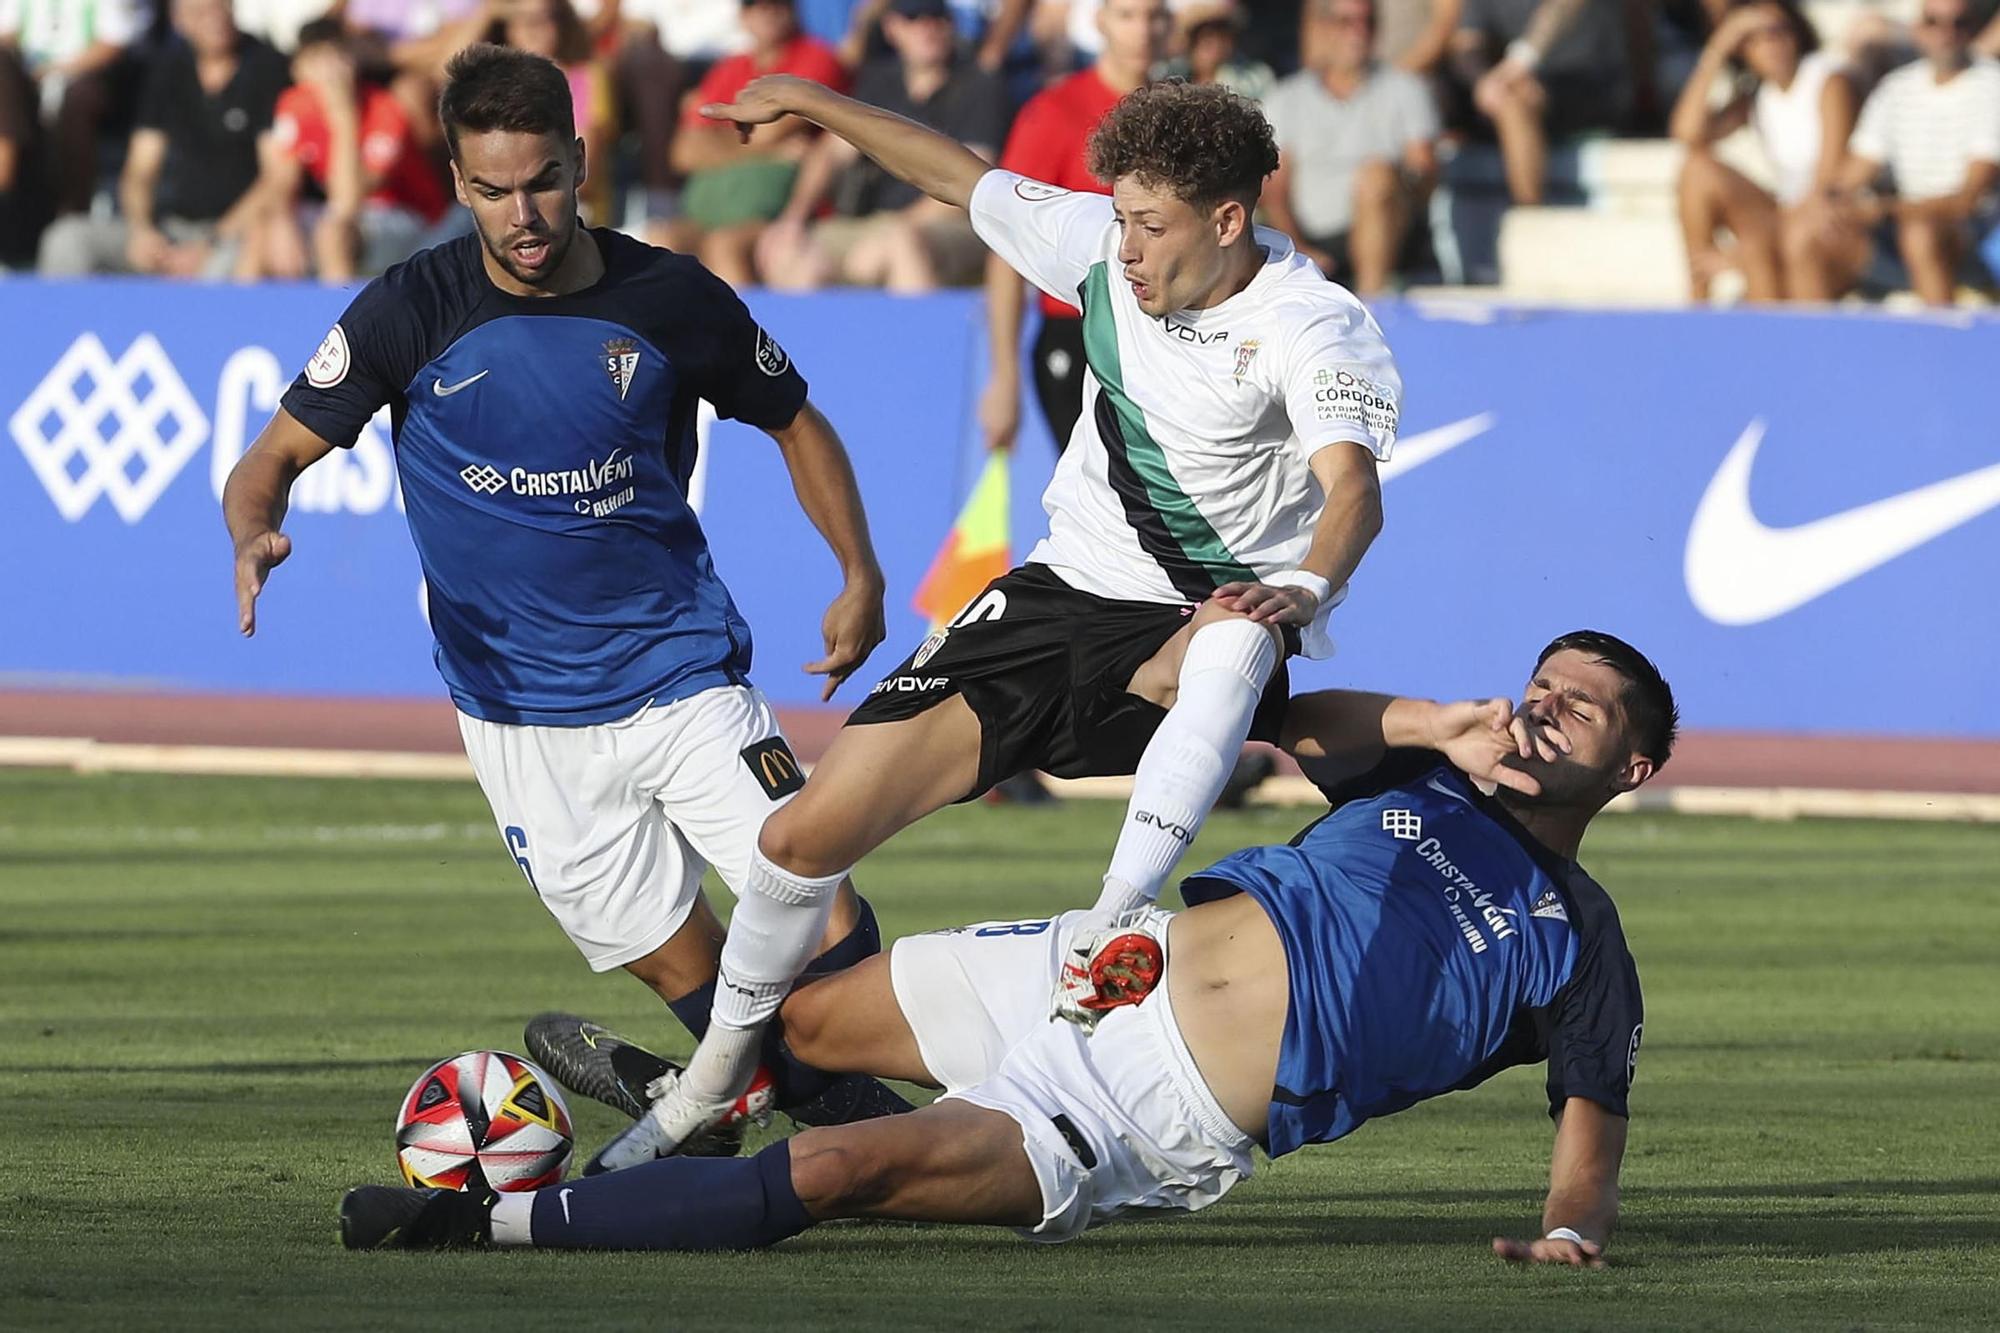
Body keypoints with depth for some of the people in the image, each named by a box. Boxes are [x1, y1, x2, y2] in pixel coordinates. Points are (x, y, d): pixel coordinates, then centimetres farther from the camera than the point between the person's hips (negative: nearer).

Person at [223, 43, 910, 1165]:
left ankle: (881, 1123, -4)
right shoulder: (412, 311, -6)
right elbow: (277, 455, -3)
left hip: (679, 671, 0)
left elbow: (795, 423, 11)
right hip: (518, 713, 0)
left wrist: (861, 576, 2)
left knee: (816, 896, -17)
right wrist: (256, 534, -26)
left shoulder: (671, 298, -5)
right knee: (675, 963, -2)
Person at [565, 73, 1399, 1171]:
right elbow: (965, 178, 17)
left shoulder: (1314, 329, -19)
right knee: (810, 833, -4)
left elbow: (1354, 488, -37)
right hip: (1064, 589, 5)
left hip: (1197, 623, -5)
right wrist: (812, 104, 25)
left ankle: (1107, 938, -45)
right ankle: (709, 1087, 19)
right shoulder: (1101, 244, -2)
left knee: (1232, 646, -45)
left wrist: (1300, 588, -58)